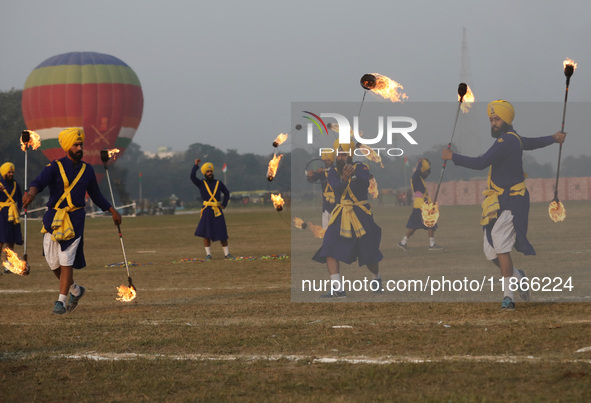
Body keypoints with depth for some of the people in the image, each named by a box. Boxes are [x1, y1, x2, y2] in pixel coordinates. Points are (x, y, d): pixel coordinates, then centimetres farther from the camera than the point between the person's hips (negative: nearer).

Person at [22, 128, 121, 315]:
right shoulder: (55, 167, -2)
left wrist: (112, 210, 22)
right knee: (53, 262, 4)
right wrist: (31, 193, -42)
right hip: (53, 218, 0)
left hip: (75, 219, 0)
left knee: (66, 261, -10)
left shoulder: (87, 170, 9)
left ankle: (61, 300, -5)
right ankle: (75, 290, 28)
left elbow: (96, 195, 23)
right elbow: (39, 182, -20)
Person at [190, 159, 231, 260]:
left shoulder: (218, 183, 10)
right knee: (206, 233, -5)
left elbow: (227, 193, 20)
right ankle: (208, 254, 0)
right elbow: (192, 176, -10)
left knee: (222, 233, 2)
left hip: (217, 211, 1)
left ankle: (226, 253, 9)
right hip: (207, 211, -1)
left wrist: (224, 204, 9)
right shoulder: (201, 184, 6)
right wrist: (195, 165, -5)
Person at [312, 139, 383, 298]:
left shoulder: (361, 168, -1)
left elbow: (365, 183, -22)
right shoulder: (332, 173, 6)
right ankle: (337, 289, -20)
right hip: (341, 217, 2)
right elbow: (337, 188, -15)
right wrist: (344, 179, -38)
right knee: (329, 249, -18)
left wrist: (353, 174, -41)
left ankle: (377, 278, 37)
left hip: (361, 214, -2)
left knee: (369, 254, 4)